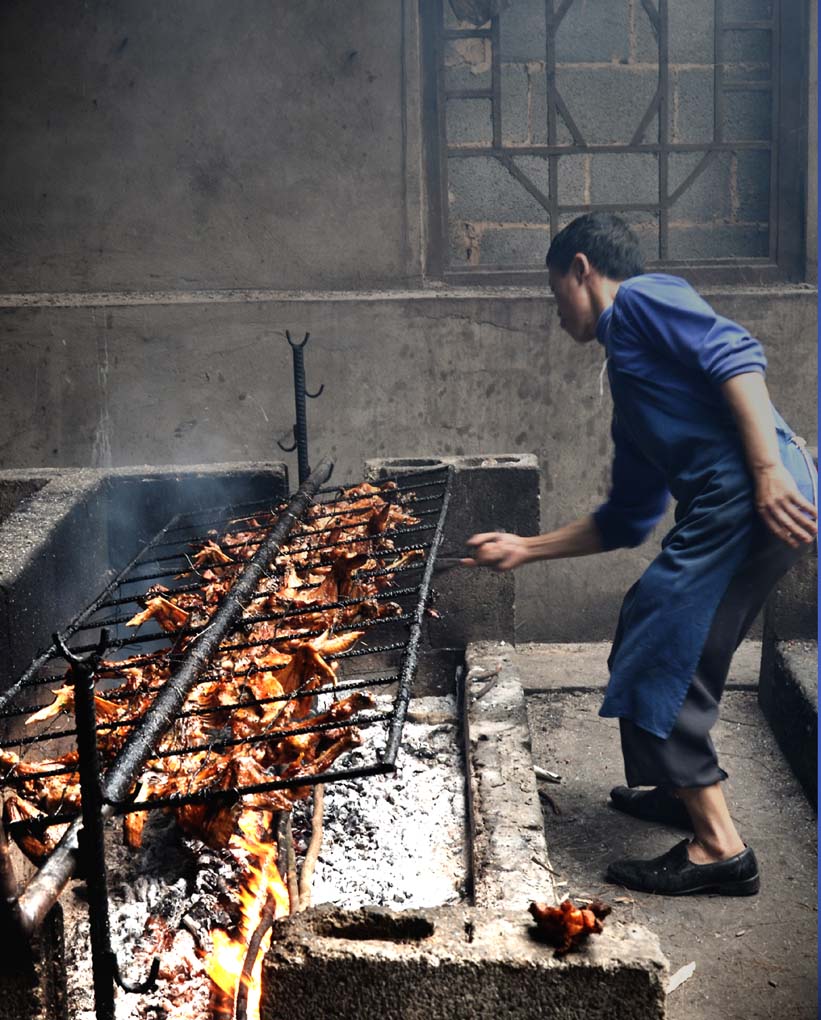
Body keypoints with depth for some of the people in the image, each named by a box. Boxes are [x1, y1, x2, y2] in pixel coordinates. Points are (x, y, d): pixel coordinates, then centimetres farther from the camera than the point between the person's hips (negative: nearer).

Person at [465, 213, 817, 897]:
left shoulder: (640, 297, 5)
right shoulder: (630, 381, 30)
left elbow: (735, 355, -13)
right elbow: (625, 520, 32)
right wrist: (524, 549, 37)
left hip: (754, 495, -10)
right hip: (733, 510, 10)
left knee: (653, 662, -6)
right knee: (676, 655, 23)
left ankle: (719, 846, -1)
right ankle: (685, 789, 40)